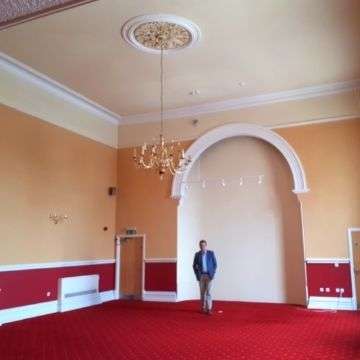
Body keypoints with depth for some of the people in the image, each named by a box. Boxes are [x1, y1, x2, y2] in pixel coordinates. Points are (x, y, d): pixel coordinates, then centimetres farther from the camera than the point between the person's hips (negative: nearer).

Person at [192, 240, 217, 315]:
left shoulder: (211, 253, -2)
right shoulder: (197, 254, 1)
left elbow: (215, 264, 1)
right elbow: (194, 265, 7)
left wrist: (212, 274, -8)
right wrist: (197, 274, -2)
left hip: (209, 275, -2)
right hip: (201, 276, 2)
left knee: (208, 292, -8)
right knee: (202, 292, 7)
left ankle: (209, 309, -7)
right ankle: (203, 308, 18)